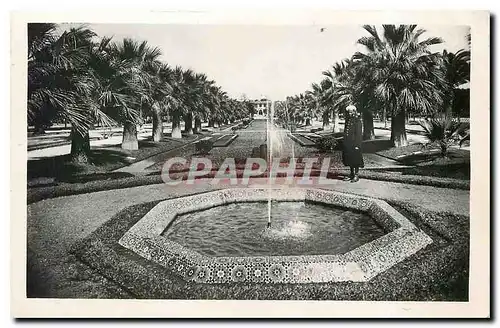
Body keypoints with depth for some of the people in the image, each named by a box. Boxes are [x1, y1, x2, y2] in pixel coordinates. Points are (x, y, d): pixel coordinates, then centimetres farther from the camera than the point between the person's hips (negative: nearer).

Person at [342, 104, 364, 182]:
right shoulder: (348, 120, 13)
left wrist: (357, 144, -18)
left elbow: (358, 134, -14)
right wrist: (344, 142, 14)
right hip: (347, 143, 8)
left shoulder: (357, 121, -10)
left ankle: (356, 175, 8)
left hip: (354, 143, -8)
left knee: (355, 159, -1)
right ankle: (352, 174, 23)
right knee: (349, 159, 12)